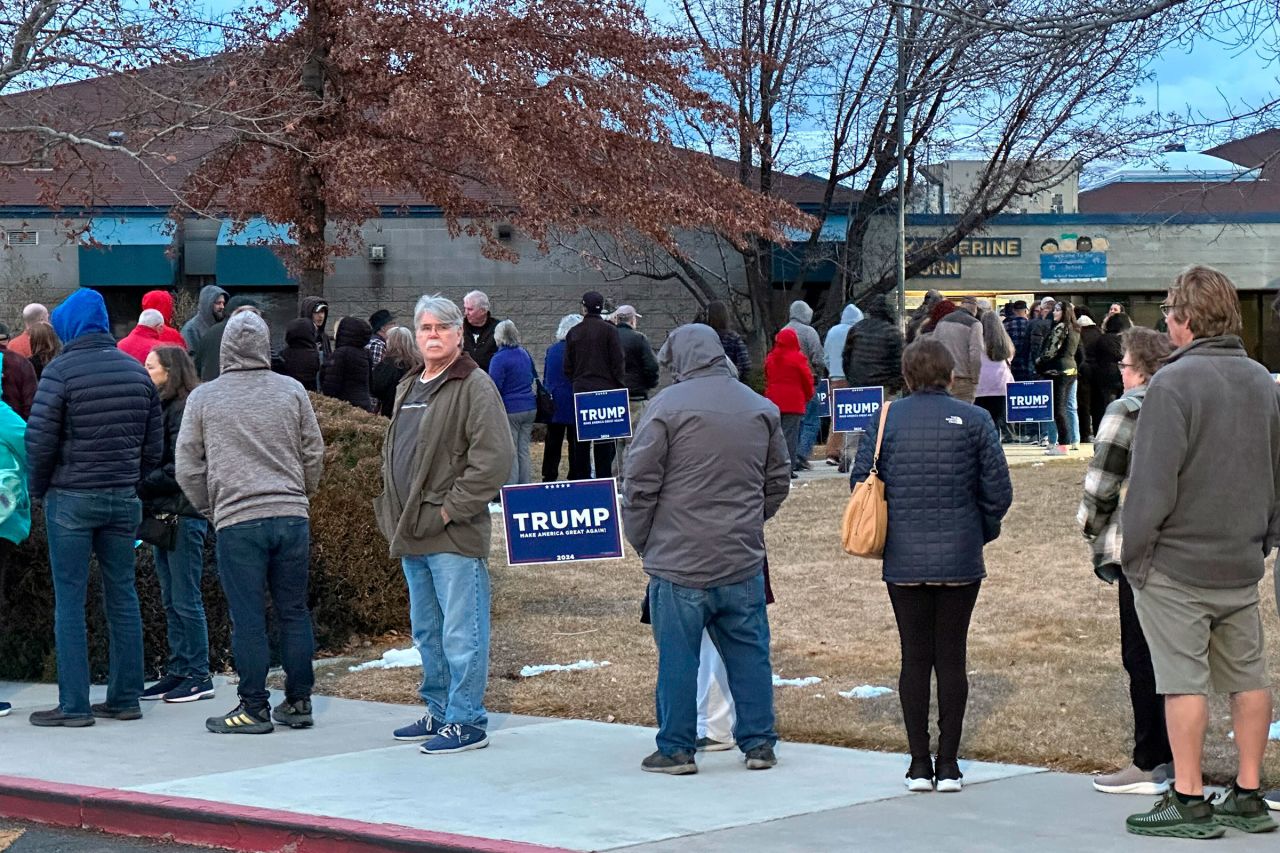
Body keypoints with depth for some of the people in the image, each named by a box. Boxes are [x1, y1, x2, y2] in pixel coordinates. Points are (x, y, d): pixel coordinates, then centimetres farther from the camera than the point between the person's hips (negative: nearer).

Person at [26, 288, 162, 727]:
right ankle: (125, 698, 13)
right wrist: (129, 480, 16)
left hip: (71, 498, -5)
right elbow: (154, 445, 9)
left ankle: (74, 705, -2)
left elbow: (40, 440, -12)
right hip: (123, 499, 5)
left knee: (69, 600, -1)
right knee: (123, 596, 9)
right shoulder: (136, 370, 9)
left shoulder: (61, 370, -9)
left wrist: (38, 490, 2)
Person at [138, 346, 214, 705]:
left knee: (186, 601, -4)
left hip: (183, 515, -9)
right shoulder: (161, 407, 14)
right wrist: (140, 487, 0)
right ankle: (178, 671, 19)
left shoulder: (184, 409, -14)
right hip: (164, 515, 9)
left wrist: (140, 486, -15)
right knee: (171, 602, 13)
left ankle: (198, 676, 2)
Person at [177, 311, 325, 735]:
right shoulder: (292, 391, 4)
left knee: (248, 618, 1)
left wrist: (210, 509, 17)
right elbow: (314, 454, 8)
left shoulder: (203, 397, 1)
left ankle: (254, 708, 4)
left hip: (237, 521, -2)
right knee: (294, 611, 9)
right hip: (292, 516, 2)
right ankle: (298, 703, 14)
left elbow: (188, 466, 5)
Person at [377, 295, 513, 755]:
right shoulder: (409, 388, 18)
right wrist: (393, 512, 15)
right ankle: (440, 712, 26)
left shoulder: (473, 386, -9)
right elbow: (393, 454, 27)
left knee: (461, 634, -5)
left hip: (455, 536, -9)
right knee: (427, 634, 16)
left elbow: (494, 457, -18)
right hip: (412, 535, 9)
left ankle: (466, 721, 1)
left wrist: (450, 509, -17)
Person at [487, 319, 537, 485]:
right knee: (524, 450, 12)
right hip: (529, 408, 7)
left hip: (510, 410, -7)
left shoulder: (499, 359, -15)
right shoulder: (525, 354, 9)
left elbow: (494, 387, -15)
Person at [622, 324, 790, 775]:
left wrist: (640, 539, 6)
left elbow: (639, 482, -7)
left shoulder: (667, 406, -9)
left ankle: (676, 749, 9)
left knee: (678, 654, 3)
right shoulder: (761, 408, 8)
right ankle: (758, 742, 16)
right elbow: (779, 480, 15)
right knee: (749, 652, 12)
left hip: (679, 558, -4)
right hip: (744, 559, 5)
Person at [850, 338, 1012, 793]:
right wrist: (983, 531, 14)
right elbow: (998, 489, -4)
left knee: (915, 658, 7)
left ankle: (919, 764, 7)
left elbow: (861, 480, 0)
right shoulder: (973, 419, -2)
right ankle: (948, 764, 6)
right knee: (952, 658, 6)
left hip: (904, 561, 1)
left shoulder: (887, 418, -1)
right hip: (960, 559, -1)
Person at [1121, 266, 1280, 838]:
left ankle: (1188, 802, 1)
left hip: (1176, 562, -7)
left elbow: (1153, 481, -18)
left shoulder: (1173, 383, -15)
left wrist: (1133, 549, -9)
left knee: (1184, 682, -3)